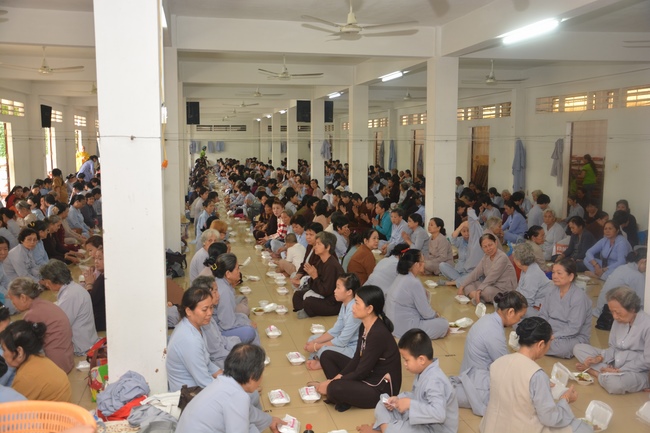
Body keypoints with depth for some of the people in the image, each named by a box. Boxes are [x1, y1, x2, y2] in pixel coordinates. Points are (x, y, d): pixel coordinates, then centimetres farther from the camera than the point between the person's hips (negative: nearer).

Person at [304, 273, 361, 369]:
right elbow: (335, 331, 8)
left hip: (355, 349, -10)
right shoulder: (345, 305, 2)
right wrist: (314, 342, -2)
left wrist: (316, 347, -13)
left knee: (324, 351, -31)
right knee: (312, 339, 10)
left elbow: (341, 341, -22)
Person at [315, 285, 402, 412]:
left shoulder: (378, 334, -28)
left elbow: (361, 372, -23)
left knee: (335, 389, -31)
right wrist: (337, 378, -7)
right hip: (367, 374, 10)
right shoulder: (364, 326, 0)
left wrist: (331, 384, -14)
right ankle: (341, 396, -1)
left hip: (382, 389, -10)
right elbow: (357, 359, 6)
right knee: (327, 356, 7)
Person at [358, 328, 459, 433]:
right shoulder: (423, 372, 1)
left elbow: (439, 414, -40)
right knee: (382, 407, 13)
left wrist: (410, 404, -33)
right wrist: (399, 399, -1)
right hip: (421, 418, 10)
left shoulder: (434, 381, -29)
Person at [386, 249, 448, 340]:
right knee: (444, 324, 2)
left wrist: (433, 313, 8)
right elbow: (426, 313, -13)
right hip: (405, 329, -9)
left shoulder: (401, 277, 6)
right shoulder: (414, 283, -21)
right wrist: (435, 315, 7)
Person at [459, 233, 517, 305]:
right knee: (467, 284, -3)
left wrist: (479, 290, -26)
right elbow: (475, 273, 6)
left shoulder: (502, 257, -18)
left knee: (487, 291, -39)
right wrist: (462, 286, 0)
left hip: (504, 290, -8)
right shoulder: (486, 257, 9)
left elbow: (491, 278, -23)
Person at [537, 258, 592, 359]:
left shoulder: (579, 297, -17)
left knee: (559, 347, -37)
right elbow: (543, 316, 6)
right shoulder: (552, 293, 5)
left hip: (575, 337, -5)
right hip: (552, 332, 5)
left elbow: (573, 328, -20)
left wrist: (553, 336, -24)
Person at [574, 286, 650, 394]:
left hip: (637, 370, -7)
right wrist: (599, 358, -9)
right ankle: (606, 374, -15)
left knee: (614, 384, -39)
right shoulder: (619, 320, 0)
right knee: (578, 348, -1)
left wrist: (619, 370, -17)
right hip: (614, 363, 8)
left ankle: (593, 371, -10)